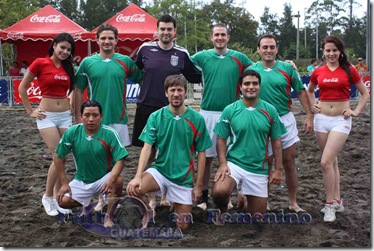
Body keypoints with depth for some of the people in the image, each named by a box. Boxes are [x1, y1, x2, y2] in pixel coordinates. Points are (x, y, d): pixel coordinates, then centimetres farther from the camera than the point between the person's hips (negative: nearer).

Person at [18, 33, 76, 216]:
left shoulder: (68, 67, 8)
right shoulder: (40, 63, -8)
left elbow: (74, 88, 23)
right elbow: (22, 87, -2)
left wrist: (75, 107, 10)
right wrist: (30, 111, -4)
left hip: (66, 116, 5)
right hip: (47, 116, -5)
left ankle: (57, 197, 17)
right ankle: (47, 196, 8)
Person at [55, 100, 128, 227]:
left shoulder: (110, 133, -18)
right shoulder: (72, 132, -12)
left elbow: (120, 160, -20)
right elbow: (58, 157, -3)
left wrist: (111, 179, -38)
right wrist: (64, 183, -6)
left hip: (104, 178, -3)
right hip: (81, 180, 3)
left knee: (118, 181, -33)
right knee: (63, 201, -15)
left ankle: (109, 217, -12)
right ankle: (88, 203, 20)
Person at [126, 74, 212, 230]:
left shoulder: (197, 119, -6)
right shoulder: (155, 117, -5)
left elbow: (201, 154, -1)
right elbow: (147, 148, -11)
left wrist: (198, 185, -2)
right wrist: (138, 176, -25)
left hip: (184, 177, 0)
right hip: (159, 170, 0)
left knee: (182, 226, 3)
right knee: (133, 188, -30)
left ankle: (176, 203, 36)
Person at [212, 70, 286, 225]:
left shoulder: (270, 110, 0)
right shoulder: (230, 110, -4)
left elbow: (276, 142, 4)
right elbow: (221, 139, -1)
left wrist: (278, 169, 1)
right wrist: (223, 163, -14)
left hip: (258, 168, 2)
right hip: (233, 162, -2)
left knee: (257, 215, 8)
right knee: (219, 192, -31)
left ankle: (244, 199, 44)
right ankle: (222, 212, 6)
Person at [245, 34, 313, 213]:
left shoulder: (287, 68, -1)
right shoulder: (251, 70, -1)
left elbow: (301, 91, 3)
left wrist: (309, 115, -3)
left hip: (285, 119, 1)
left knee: (289, 162, 7)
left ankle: (293, 203, 19)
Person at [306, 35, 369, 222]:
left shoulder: (349, 70, -3)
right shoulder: (318, 72, 5)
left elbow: (365, 93, 7)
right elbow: (310, 90, 24)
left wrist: (356, 111, -4)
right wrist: (313, 105, 8)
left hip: (341, 120, -4)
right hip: (321, 119, 4)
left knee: (326, 162, -14)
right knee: (332, 161, 12)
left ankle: (330, 204, 1)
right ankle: (337, 201, 24)